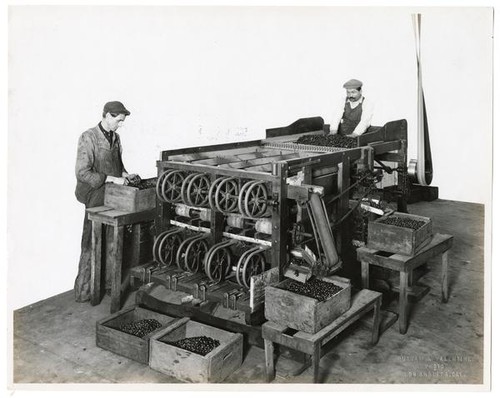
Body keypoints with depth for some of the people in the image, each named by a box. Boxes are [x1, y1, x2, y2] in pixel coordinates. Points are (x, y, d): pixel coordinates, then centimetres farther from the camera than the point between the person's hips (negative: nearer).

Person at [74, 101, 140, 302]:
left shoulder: (115, 138, 11)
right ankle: (83, 291, 8)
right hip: (96, 197, -7)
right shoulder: (88, 138, -12)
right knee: (92, 245, -2)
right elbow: (82, 173, -17)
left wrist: (126, 175, 5)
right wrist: (112, 179, -21)